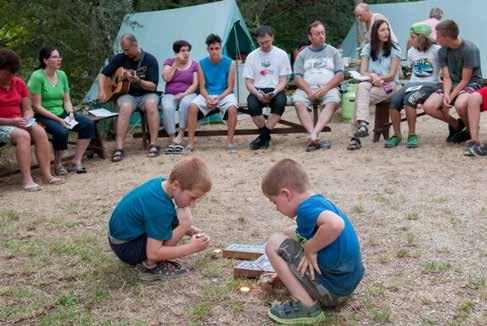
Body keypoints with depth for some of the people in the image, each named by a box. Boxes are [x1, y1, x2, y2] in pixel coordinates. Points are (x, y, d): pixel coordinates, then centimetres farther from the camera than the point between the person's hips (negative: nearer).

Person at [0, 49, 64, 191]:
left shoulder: (19, 83, 9)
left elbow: (27, 109, 12)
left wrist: (27, 119, -11)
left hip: (20, 122, 5)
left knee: (40, 132, -24)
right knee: (23, 135, -33)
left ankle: (47, 175, -27)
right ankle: (27, 179, -36)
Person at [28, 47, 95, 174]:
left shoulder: (62, 75, 7)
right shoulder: (37, 76, -13)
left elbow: (67, 100, 12)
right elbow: (37, 106, -16)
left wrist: (71, 114, -9)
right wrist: (58, 120, -20)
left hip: (61, 113, 7)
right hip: (43, 116, -7)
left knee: (88, 124, -13)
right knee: (61, 131, -34)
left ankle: (76, 162, -10)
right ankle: (58, 164, -8)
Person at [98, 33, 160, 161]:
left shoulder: (150, 59, -5)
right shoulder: (120, 58, 2)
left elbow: (153, 86, -9)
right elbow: (103, 75, 8)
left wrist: (138, 81, -27)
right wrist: (102, 91, -9)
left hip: (146, 94, -1)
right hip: (127, 94, 1)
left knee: (151, 104, -36)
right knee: (125, 107, -35)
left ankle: (153, 145, -34)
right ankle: (119, 148, -39)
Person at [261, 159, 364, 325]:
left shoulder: (307, 208, -20)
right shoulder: (320, 201, 10)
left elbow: (336, 224, -42)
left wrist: (310, 249, -25)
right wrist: (284, 272, 31)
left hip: (330, 289, -10)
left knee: (274, 244, -8)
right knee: (291, 233, 21)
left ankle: (306, 306, -8)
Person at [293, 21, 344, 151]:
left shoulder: (333, 52, 18)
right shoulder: (303, 54, 20)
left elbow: (340, 75, 7)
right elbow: (297, 77, 9)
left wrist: (325, 88, -11)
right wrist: (309, 91, -11)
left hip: (328, 88, -1)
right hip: (307, 88, 1)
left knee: (333, 102, -35)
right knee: (299, 102, -33)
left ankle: (313, 134, -48)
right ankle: (313, 136, -42)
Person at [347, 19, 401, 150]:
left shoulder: (394, 49, 5)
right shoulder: (367, 49, 12)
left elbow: (392, 74, -2)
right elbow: (362, 72, 2)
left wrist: (379, 78, -19)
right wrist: (372, 76, -19)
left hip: (388, 84, -2)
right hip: (370, 83, 2)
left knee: (360, 96, -32)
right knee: (362, 86, -36)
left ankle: (357, 134, -38)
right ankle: (362, 125, -50)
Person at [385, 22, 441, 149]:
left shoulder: (436, 50, -6)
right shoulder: (411, 51, 12)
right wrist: (410, 84, 14)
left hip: (430, 85, -5)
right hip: (412, 83, 5)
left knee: (409, 99, -34)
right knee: (394, 100, -24)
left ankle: (412, 135, -20)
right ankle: (397, 135, -12)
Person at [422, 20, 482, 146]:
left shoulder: (470, 49, -18)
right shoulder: (442, 51, 0)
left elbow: (465, 81, -17)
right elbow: (447, 78, -2)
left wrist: (449, 99, -22)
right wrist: (446, 95, -22)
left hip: (471, 84, -6)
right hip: (452, 85, 6)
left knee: (460, 105, -39)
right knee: (428, 106, -18)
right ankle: (456, 124, 10)